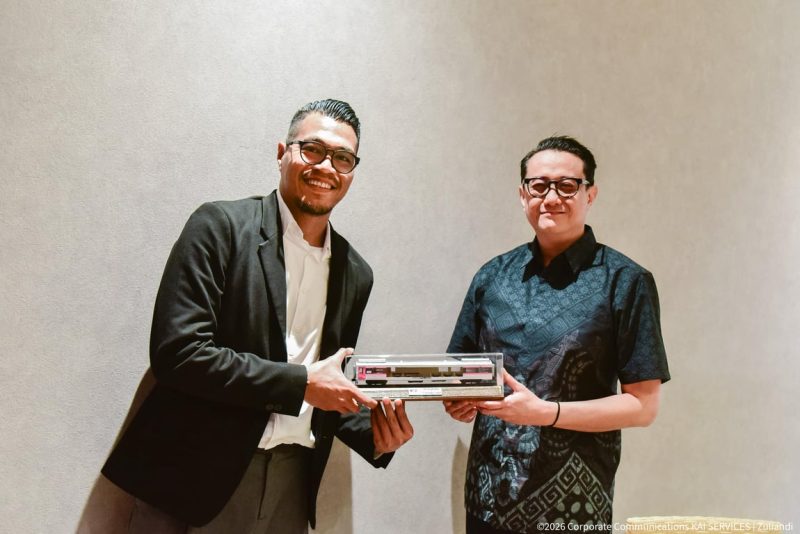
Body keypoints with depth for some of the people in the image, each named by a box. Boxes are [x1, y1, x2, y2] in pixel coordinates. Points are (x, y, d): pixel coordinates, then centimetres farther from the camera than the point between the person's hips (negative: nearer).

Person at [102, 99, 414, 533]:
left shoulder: (355, 274, 8)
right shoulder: (221, 225, -8)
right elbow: (177, 352, -17)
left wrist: (375, 434, -3)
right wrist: (301, 383, -17)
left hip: (292, 484, 5)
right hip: (198, 478, -5)